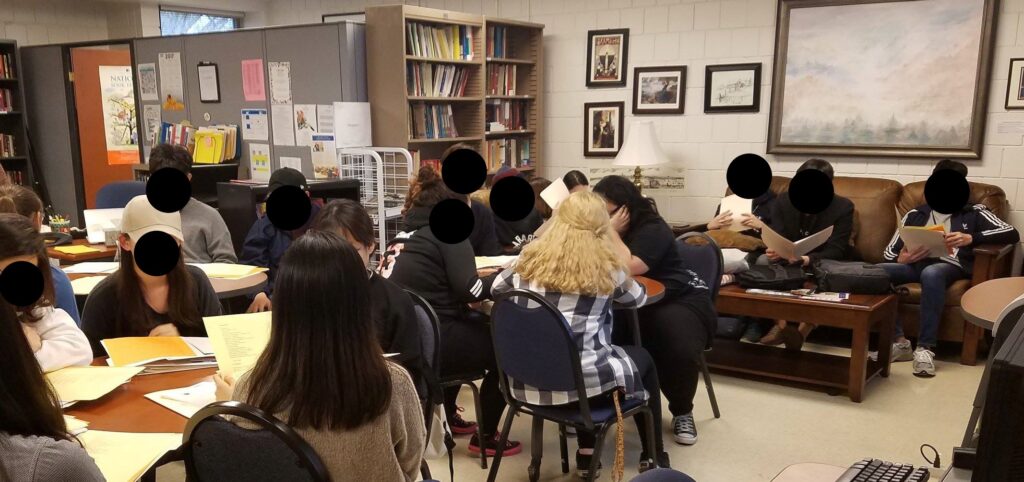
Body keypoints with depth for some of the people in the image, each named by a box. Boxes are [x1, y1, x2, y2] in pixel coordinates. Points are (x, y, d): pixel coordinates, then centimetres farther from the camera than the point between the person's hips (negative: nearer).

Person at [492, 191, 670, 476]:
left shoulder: (529, 257, 2)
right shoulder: (605, 265, -5)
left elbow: (496, 288, 20)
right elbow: (638, 299, 14)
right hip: (579, 380, -4)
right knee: (642, 358, 26)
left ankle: (586, 457, 34)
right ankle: (653, 457, 37)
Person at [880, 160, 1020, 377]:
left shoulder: (973, 212, 18)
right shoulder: (915, 214, 25)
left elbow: (1012, 233, 2)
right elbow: (889, 251, 19)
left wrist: (971, 238, -14)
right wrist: (900, 259, -7)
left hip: (950, 266, -3)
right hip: (915, 264, 3)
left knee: (931, 272, -41)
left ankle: (925, 348, -36)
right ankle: (899, 342, -24)